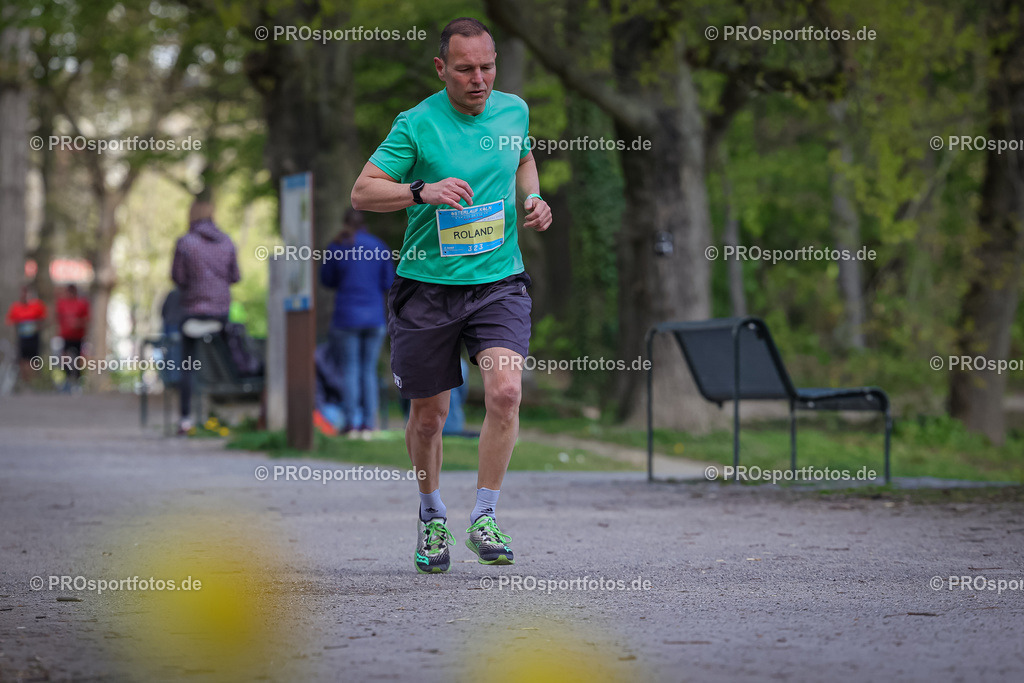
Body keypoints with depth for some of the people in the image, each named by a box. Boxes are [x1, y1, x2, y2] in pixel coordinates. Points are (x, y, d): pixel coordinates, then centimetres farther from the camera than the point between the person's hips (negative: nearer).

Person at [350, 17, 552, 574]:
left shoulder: (514, 110, 5)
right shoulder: (417, 124, -8)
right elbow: (362, 192, -10)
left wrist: (532, 201, 7)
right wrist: (422, 191, -26)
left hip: (499, 282, 2)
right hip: (427, 285, -2)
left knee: (505, 391, -21)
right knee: (428, 414, 8)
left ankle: (484, 518, -9)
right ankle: (431, 516, 34)